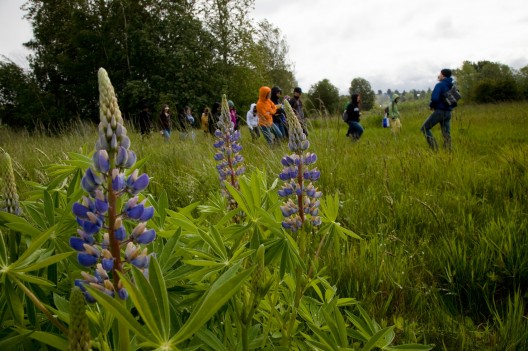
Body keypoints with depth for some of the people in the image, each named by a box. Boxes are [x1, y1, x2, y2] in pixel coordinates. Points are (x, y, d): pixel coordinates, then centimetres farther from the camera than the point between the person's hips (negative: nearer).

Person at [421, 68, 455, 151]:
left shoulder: (439, 85, -12)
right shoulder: (451, 85, 11)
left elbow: (434, 98, -23)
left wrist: (431, 105, -4)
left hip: (439, 111, -7)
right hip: (448, 112, 7)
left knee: (425, 128, 3)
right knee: (446, 134, 7)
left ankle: (434, 148, -6)